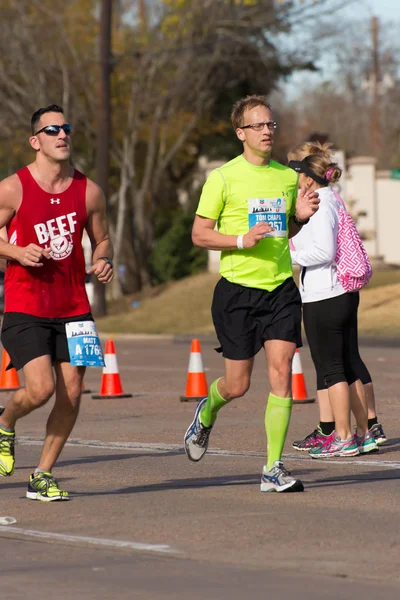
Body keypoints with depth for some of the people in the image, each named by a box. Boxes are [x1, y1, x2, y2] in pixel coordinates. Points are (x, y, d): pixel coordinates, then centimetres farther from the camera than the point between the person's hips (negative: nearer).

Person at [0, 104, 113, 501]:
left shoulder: (88, 192, 5)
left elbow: (102, 239, 17)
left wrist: (103, 261, -5)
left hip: (73, 308, 4)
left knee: (71, 394, -1)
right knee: (41, 388, -17)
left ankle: (42, 477, 13)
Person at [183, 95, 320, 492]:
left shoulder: (288, 177, 10)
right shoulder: (223, 178, -4)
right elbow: (199, 235, -3)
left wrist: (301, 217, 1)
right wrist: (242, 240, -18)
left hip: (281, 288, 3)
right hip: (237, 290, -3)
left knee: (281, 370, -10)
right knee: (237, 385, 2)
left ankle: (273, 470, -6)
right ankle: (206, 414, 39)